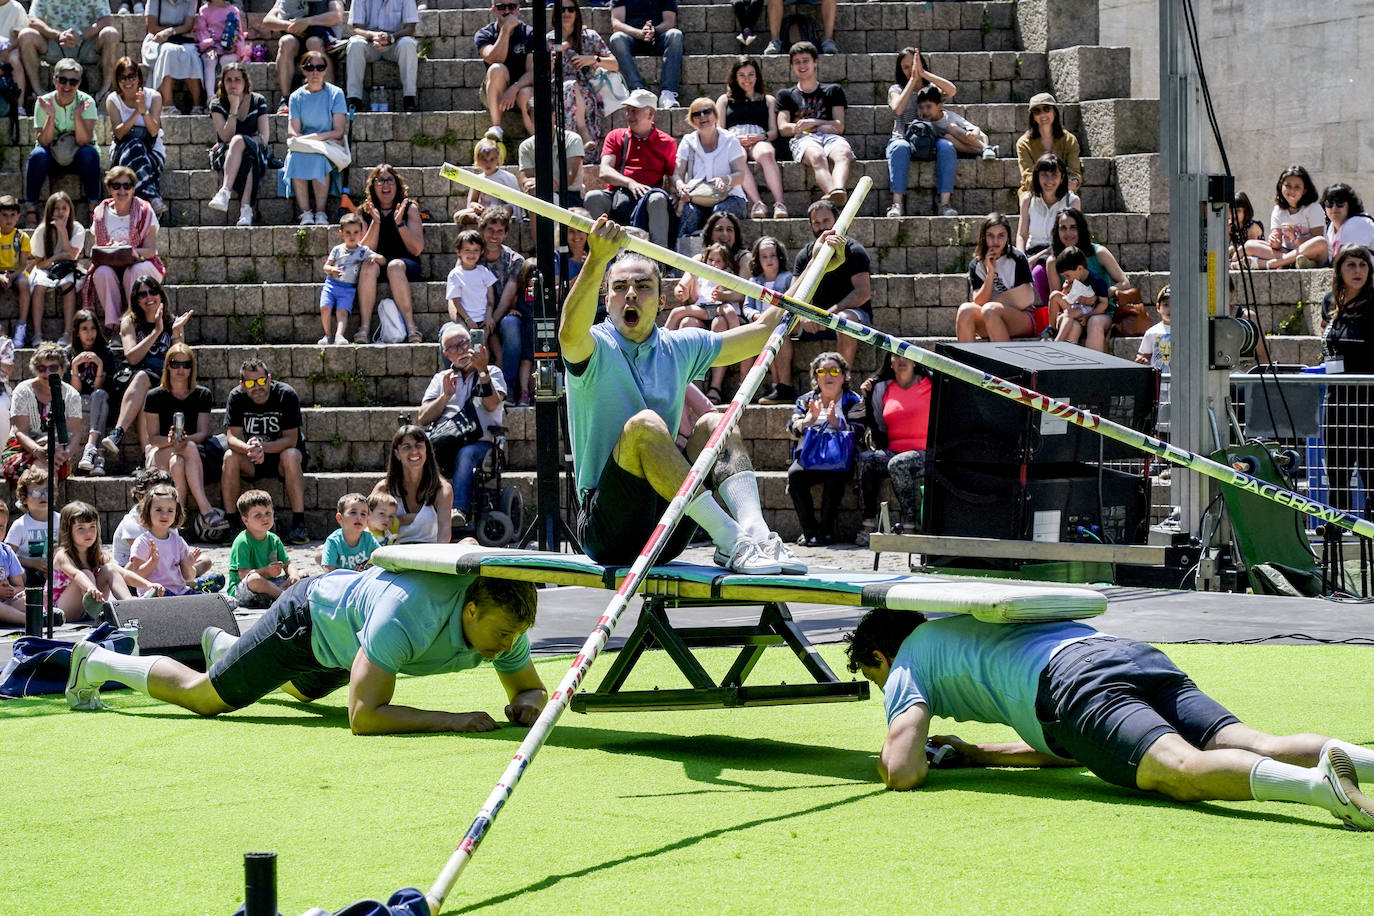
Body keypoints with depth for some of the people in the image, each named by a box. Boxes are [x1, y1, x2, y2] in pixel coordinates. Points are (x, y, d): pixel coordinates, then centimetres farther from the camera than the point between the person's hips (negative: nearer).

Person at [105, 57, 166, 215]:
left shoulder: (153, 97, 0)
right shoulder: (113, 100, 1)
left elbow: (154, 131, -11)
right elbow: (119, 133, -11)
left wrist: (144, 111, -28)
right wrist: (136, 113, -24)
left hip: (151, 150, 0)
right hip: (122, 150, 0)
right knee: (134, 145, -36)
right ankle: (153, 197, -52)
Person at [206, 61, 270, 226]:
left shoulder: (258, 101, 5)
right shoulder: (217, 105, 3)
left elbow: (264, 137, -3)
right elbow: (226, 137, -11)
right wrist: (233, 109, -16)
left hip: (257, 153, 0)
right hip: (224, 156, 0)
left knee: (238, 141, -36)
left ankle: (225, 193, -52)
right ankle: (246, 208, -55)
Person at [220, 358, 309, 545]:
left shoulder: (286, 395, -16)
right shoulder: (236, 398, -9)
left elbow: (291, 439, -20)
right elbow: (232, 437, -17)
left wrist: (264, 447, -39)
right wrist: (248, 448, -41)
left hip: (279, 454, -2)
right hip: (251, 464, 2)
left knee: (290, 456, -34)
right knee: (230, 457, -27)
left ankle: (298, 524, -34)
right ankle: (231, 522, -23)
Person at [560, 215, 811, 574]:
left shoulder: (680, 347, 13)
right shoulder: (594, 348, -4)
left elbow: (765, 330, 23)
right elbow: (571, 332, -31)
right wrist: (597, 260, -46)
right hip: (607, 530, -6)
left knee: (714, 424, -8)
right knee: (645, 423, -27)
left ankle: (755, 530, -31)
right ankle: (730, 542, -36)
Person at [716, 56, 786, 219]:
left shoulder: (768, 100, 28)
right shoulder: (725, 100, 26)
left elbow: (774, 132, 18)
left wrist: (761, 137, -6)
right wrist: (737, 139, -6)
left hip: (759, 140, 0)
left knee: (766, 154, -40)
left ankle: (779, 203, -51)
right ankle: (757, 203, -51)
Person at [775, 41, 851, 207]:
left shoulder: (833, 90, 28)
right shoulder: (786, 95, 28)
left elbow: (839, 126, 17)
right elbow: (783, 128, 13)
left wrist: (813, 122, -2)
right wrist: (821, 126, 1)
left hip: (831, 137, 1)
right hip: (802, 139, -1)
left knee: (844, 153, -39)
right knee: (817, 157, -40)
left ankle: (838, 191, -71)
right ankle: (833, 194, -70)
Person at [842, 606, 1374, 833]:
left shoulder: (907, 666, 24)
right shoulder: (965, 627, 46)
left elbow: (904, 773, 8)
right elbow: (1067, 754, 46)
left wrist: (891, 756, 30)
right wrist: (981, 755, 49)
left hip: (1072, 681, -7)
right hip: (1138, 657, 7)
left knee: (1183, 771, -30)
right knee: (1263, 750, -10)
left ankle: (1320, 785, -57)